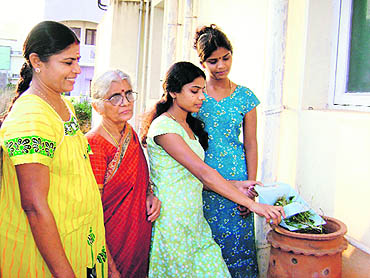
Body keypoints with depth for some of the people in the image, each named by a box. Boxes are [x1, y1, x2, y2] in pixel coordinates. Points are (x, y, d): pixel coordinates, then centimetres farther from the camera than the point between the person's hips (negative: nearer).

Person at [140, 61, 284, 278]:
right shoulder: (163, 126, -16)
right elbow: (203, 173, -23)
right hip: (172, 222, -8)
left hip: (194, 218, 8)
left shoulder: (189, 126, 12)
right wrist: (252, 204, -24)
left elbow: (194, 178, 10)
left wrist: (234, 185, -2)